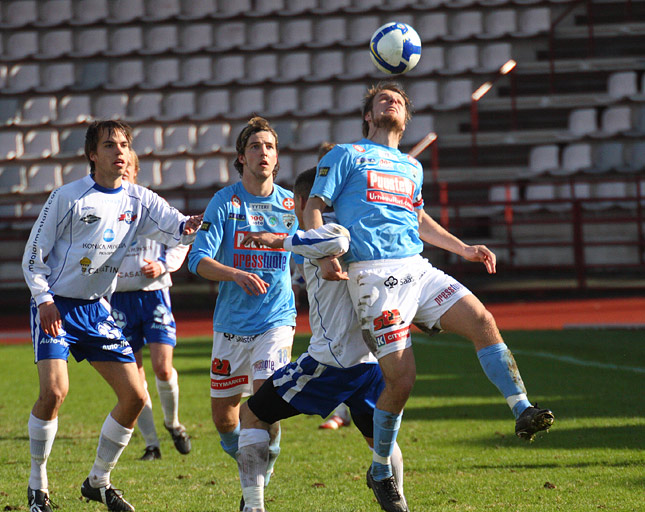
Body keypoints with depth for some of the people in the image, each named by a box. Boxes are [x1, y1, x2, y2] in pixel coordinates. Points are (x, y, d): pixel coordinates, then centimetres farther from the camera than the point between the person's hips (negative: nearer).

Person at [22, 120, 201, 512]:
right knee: (54, 391, -22)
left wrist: (190, 227, -35)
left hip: (97, 309, 5)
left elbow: (175, 228, -12)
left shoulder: (139, 200, 3)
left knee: (135, 396, -2)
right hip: (55, 306, -5)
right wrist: (44, 299, -14)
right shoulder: (68, 198, -9)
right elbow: (34, 254, -4)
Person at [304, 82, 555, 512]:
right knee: (402, 378, -12)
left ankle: (523, 412, -21)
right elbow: (314, 208, 4)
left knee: (483, 322, -17)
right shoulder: (346, 155, 10)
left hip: (418, 268, 6)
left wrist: (464, 249, 30)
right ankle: (381, 472, 6)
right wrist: (326, 255, -13)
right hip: (374, 275, -6)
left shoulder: (412, 167, 27)